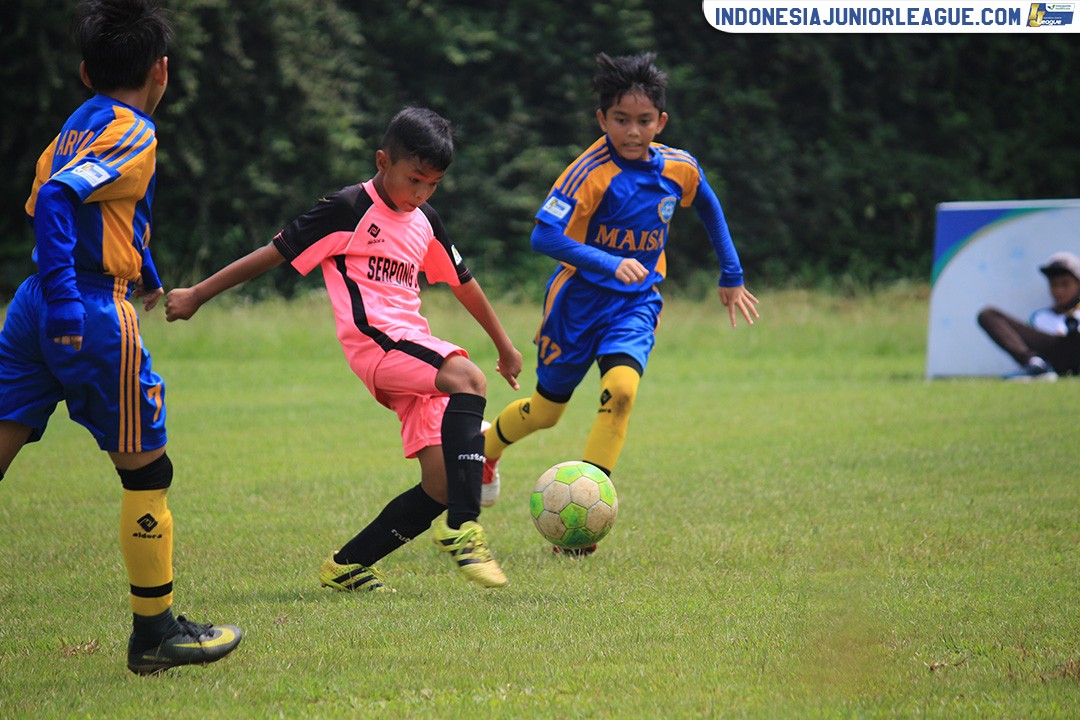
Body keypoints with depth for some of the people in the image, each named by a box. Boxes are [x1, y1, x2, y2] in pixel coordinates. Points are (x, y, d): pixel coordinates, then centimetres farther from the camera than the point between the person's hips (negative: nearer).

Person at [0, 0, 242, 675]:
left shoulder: (75, 126, 18)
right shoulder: (132, 133, -8)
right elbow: (56, 197, -23)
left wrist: (146, 275, 47)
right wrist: (65, 298, -29)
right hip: (96, 309, -8)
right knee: (148, 472, 5)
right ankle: (155, 633, 12)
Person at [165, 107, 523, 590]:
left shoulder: (424, 223, 18)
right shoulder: (349, 210, -3)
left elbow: (462, 282, 32)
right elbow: (274, 252, -1)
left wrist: (505, 346, 39)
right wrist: (197, 295, 2)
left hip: (414, 346, 8)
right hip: (374, 338, -8)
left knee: (441, 488, -7)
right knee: (467, 379, -35)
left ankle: (348, 566, 8)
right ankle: (462, 525, -38)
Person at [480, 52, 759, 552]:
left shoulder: (678, 169, -5)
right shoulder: (592, 172, -21)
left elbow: (708, 207, 18)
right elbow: (544, 235, -30)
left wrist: (731, 277, 22)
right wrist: (611, 264, -40)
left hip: (636, 304, 3)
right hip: (580, 299, -3)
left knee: (620, 390, -24)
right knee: (546, 410, 11)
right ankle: (486, 447, 44)